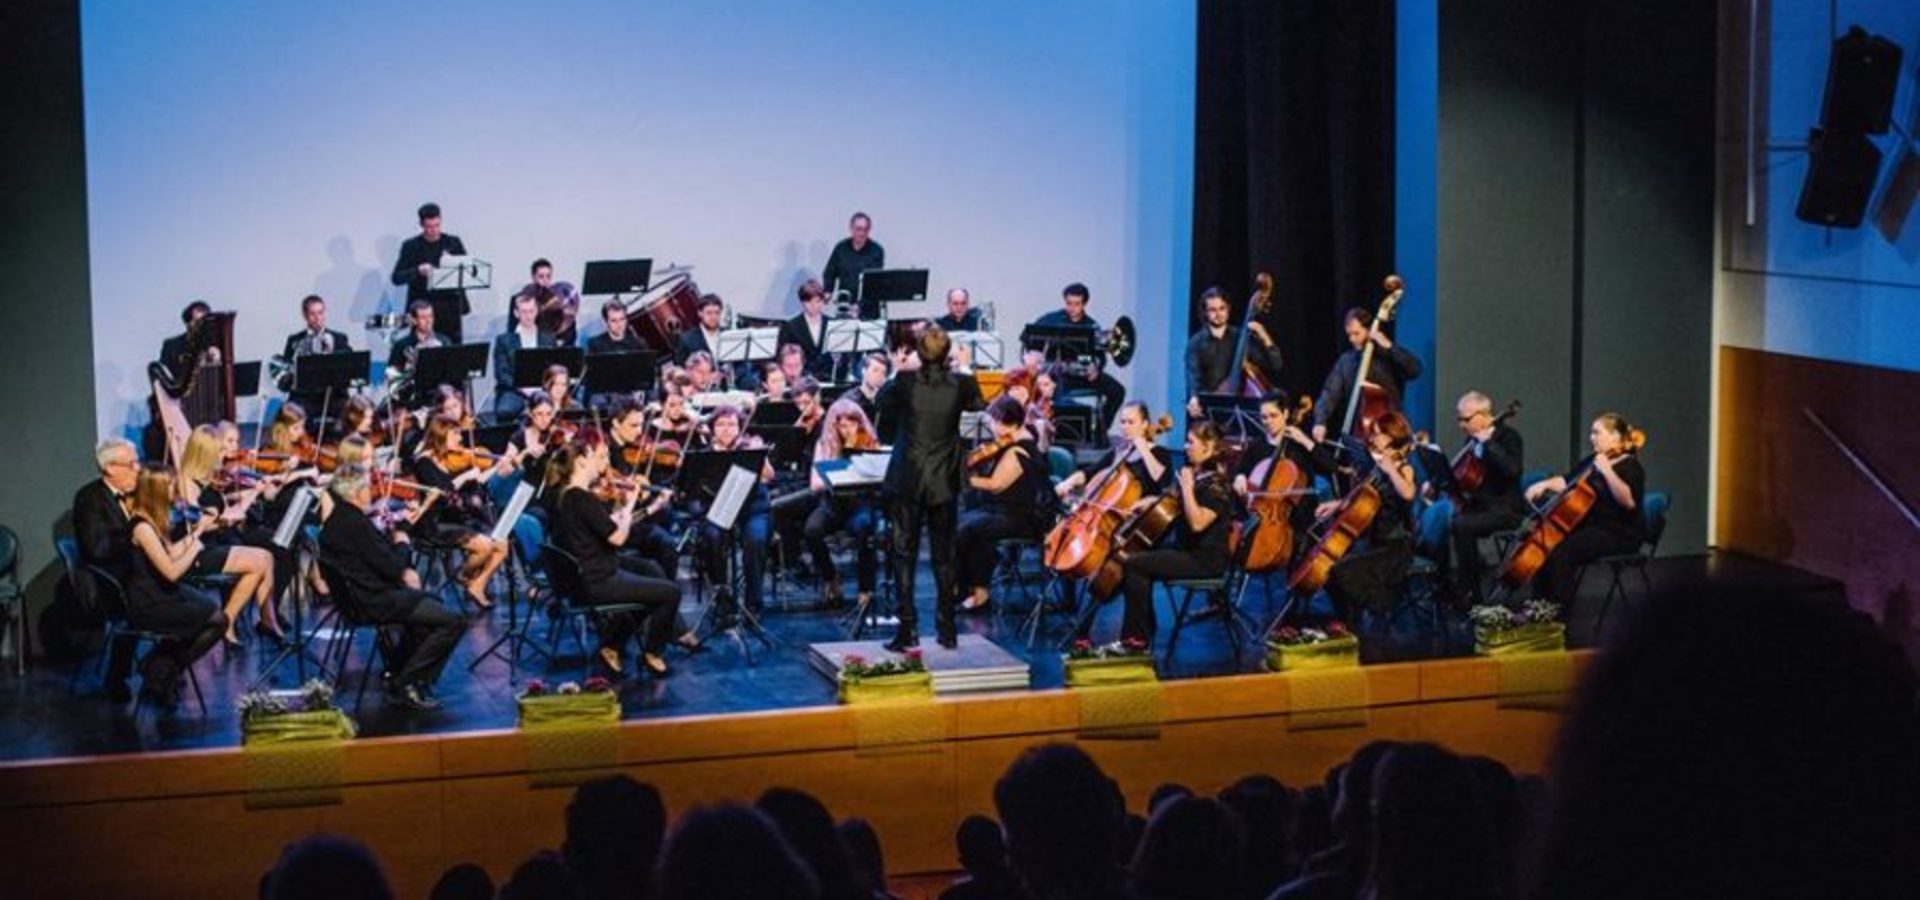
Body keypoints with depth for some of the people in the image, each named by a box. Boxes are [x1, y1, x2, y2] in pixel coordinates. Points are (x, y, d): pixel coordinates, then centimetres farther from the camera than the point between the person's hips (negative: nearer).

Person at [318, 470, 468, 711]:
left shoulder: (335, 521, 8)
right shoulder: (355, 523, -22)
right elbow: (390, 567, -21)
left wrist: (403, 571, -2)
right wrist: (402, 543, -1)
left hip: (361, 594, 11)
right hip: (377, 601, -11)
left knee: (429, 602, 34)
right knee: (454, 621, -14)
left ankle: (396, 671, 34)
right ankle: (406, 684, -6)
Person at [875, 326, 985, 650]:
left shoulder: (905, 382, -12)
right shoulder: (960, 384, -7)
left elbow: (882, 402, 9)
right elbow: (977, 403, 15)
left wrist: (896, 372, 21)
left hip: (907, 481, -2)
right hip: (944, 483, 2)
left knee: (904, 554, 4)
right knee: (944, 556, 11)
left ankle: (907, 629, -1)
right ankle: (947, 629, 14)